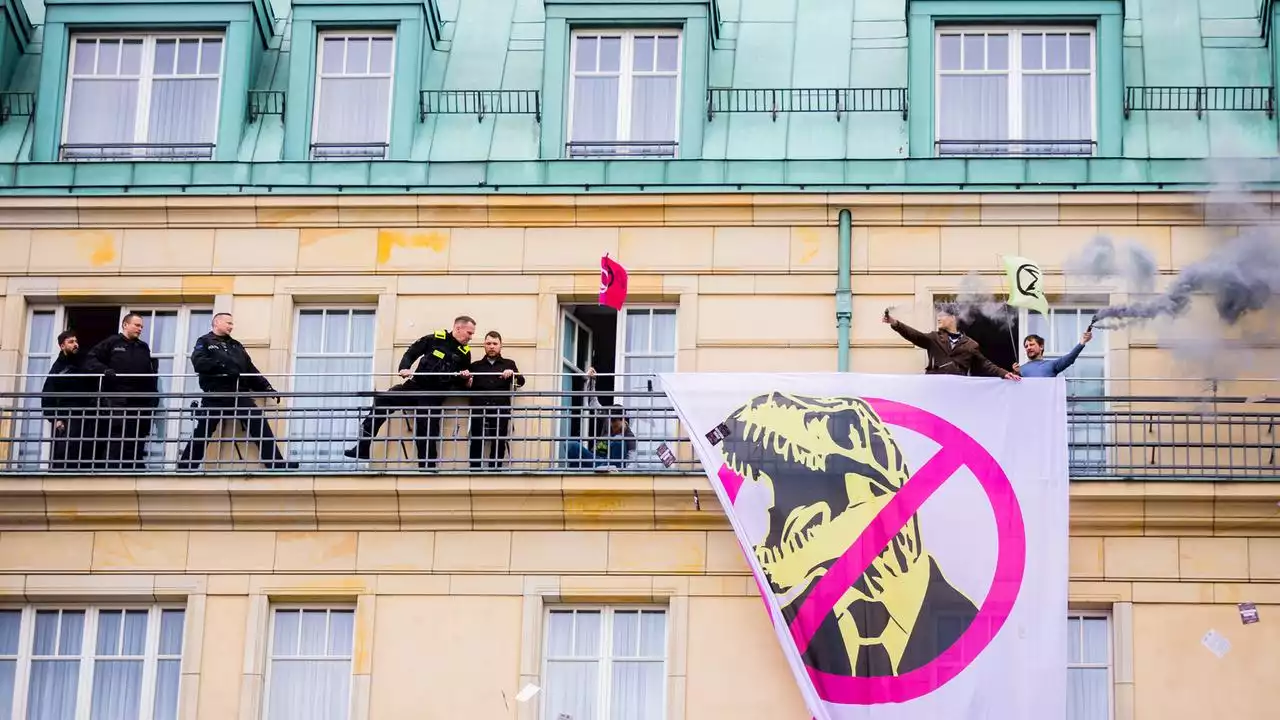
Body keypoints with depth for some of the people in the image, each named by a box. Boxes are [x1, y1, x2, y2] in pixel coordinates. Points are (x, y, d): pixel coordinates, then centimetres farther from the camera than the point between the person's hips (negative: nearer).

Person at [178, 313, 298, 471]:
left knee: (260, 425, -9)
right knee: (202, 432, -3)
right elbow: (198, 362, -10)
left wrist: (266, 387, 12)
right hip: (215, 396, -4)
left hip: (239, 394, 4)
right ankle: (184, 468, 6)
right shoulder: (205, 342, 10)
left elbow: (251, 370, 23)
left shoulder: (236, 345, 24)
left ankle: (277, 465, -12)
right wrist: (222, 364, -24)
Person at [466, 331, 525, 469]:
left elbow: (521, 382, 5)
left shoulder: (509, 364, 18)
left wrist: (512, 374, -16)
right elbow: (467, 388, 18)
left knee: (499, 444, -9)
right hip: (479, 410, 1)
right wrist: (466, 379, -4)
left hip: (501, 410, -1)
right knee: (476, 443, -10)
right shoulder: (475, 366, 21)